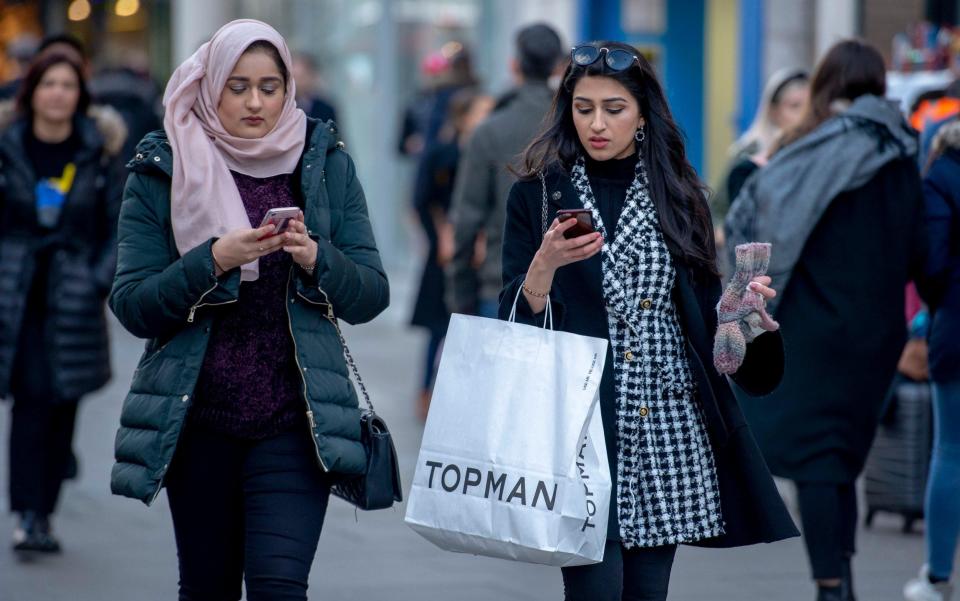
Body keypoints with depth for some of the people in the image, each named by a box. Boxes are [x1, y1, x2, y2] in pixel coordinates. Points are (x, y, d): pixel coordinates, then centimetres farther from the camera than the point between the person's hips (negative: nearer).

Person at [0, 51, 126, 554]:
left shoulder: (100, 151, 4)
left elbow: (121, 225, 8)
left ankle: (43, 515, 12)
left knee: (64, 405, 2)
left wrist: (102, 279, -5)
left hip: (74, 299, 2)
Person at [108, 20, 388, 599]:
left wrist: (315, 258, -16)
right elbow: (132, 305, -5)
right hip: (197, 419, 1)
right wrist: (213, 260, -19)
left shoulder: (326, 165, 5)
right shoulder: (163, 172, 2)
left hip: (294, 420, -1)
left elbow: (372, 297, 3)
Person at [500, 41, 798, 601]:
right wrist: (546, 264, -20)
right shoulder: (537, 196, 4)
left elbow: (703, 314, 15)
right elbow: (518, 321, -2)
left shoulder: (677, 197, 11)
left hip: (670, 424, 3)